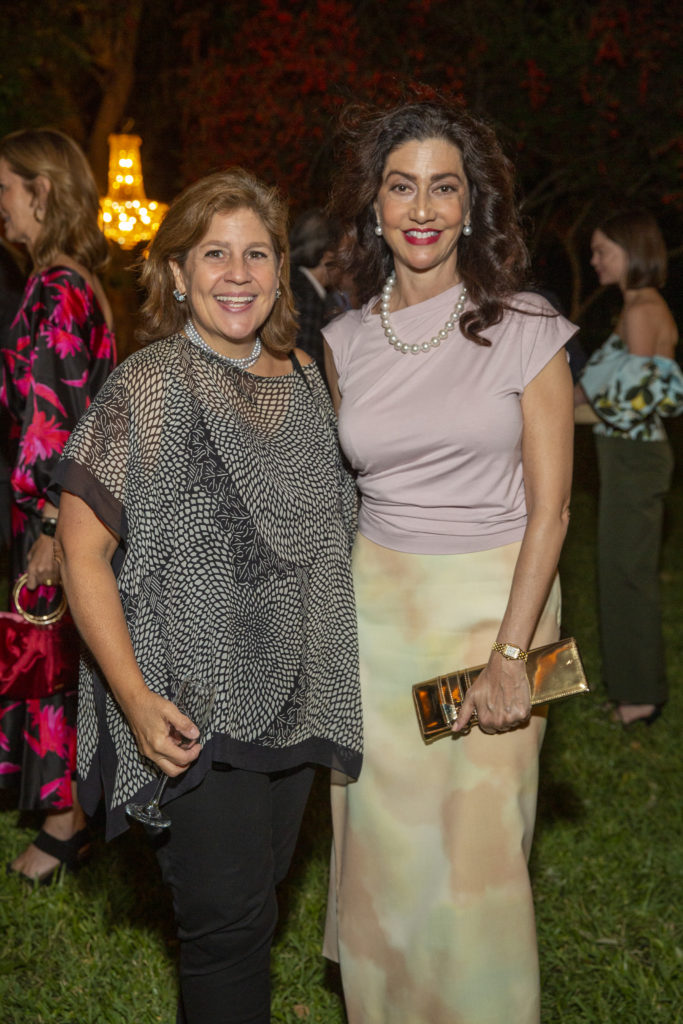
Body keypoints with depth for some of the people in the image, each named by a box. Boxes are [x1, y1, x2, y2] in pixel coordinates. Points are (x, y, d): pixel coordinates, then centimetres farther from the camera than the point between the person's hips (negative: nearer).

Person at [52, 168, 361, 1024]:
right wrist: (136, 698, -24)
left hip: (292, 698, 6)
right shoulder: (147, 389, -13)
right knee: (228, 917, 1)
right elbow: (82, 551, -15)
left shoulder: (301, 379, 7)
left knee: (260, 891, 19)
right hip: (196, 711, -6)